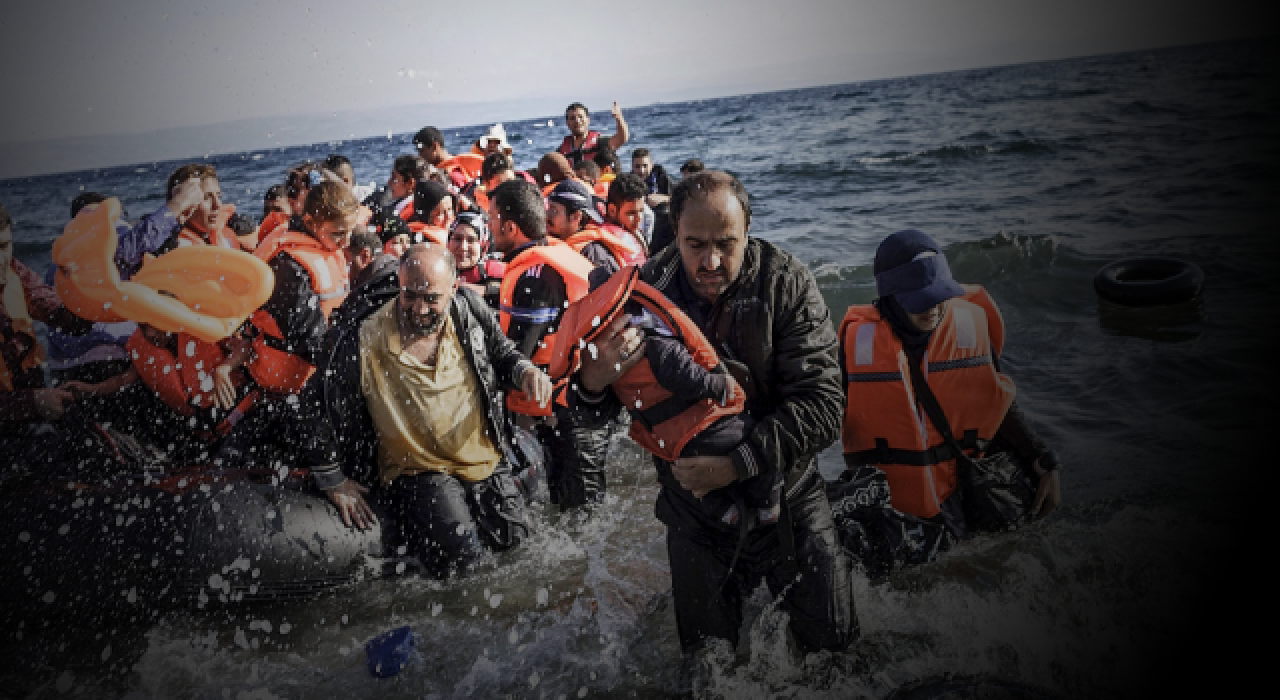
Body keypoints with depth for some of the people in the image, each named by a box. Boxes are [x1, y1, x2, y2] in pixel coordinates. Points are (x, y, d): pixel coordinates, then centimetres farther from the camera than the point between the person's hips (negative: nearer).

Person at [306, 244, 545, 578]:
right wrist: (333, 481, 0)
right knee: (460, 553, -22)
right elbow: (326, 408, -7)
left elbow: (501, 351, 12)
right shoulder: (363, 340, -19)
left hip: (485, 460, 5)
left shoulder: (471, 310, -8)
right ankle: (411, 525, 11)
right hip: (416, 471, -4)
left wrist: (524, 370, -12)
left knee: (512, 539, 5)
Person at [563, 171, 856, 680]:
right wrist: (592, 380, -35)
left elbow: (823, 403, -22)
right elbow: (587, 418, -11)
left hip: (786, 497, -1)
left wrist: (739, 463, -33)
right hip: (694, 510, 1)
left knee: (833, 643, 13)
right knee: (707, 664, 18)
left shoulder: (787, 284, -17)